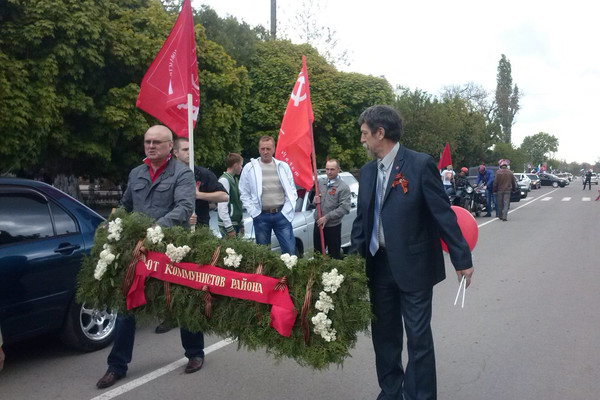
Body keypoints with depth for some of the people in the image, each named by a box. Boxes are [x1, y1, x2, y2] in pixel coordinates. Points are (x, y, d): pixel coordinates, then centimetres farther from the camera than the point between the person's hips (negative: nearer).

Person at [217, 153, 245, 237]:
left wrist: (241, 224, 16)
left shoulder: (235, 179, 14)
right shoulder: (224, 180, -14)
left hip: (237, 223, 8)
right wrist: (229, 228, -19)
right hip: (228, 225, -8)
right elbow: (222, 207, -19)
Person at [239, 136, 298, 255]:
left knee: (290, 250, -1)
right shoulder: (249, 168, 2)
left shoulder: (283, 166, 7)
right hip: (261, 216, -1)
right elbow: (244, 194, 4)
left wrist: (287, 210, -1)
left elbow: (292, 190, 9)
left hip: (281, 215, 1)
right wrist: (253, 211, -5)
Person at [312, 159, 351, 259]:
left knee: (334, 255, 7)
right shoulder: (321, 183, 8)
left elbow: (344, 208, -17)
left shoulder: (343, 187, -10)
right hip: (318, 224, 5)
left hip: (333, 226, -5)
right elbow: (313, 200, 20)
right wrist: (314, 200, -5)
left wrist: (327, 217, -18)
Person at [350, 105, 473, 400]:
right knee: (384, 335, 16)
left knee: (418, 338, 5)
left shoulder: (420, 164, -12)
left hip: (413, 266, -6)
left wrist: (461, 259, -9)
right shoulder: (367, 172, 7)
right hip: (378, 266, 6)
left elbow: (442, 213, -11)